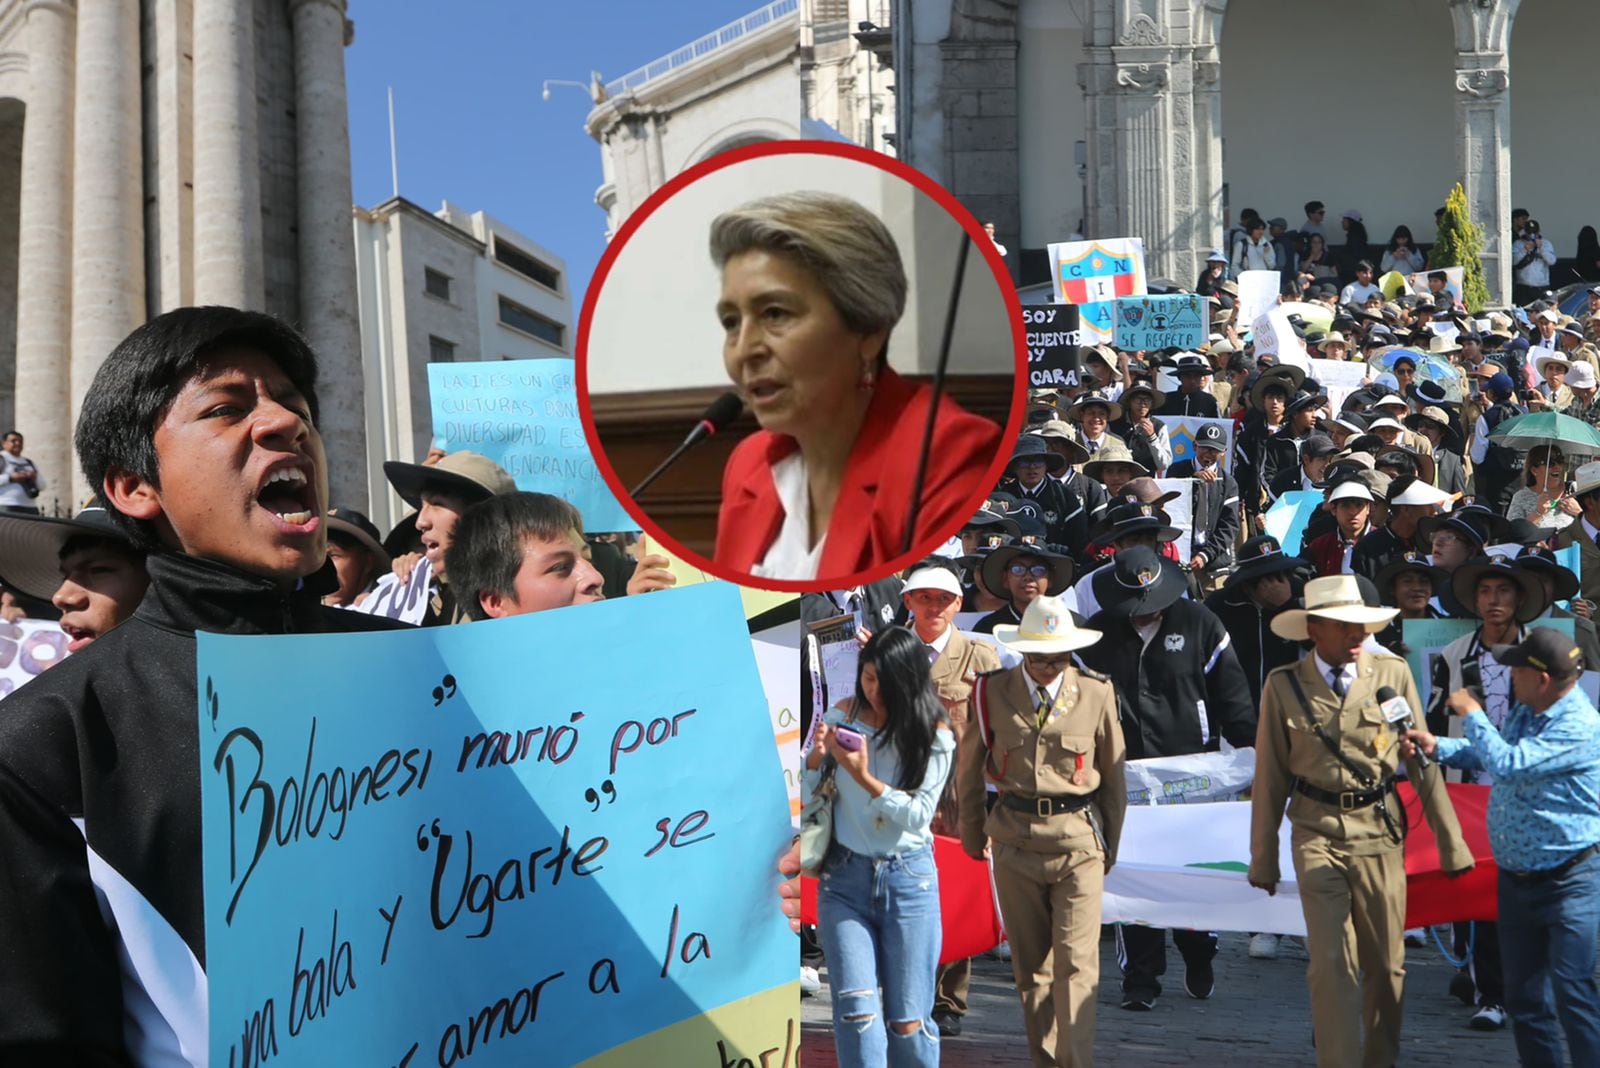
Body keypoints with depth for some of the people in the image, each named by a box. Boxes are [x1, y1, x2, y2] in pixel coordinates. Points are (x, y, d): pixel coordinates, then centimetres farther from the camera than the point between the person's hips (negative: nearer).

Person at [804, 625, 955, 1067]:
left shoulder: (933, 735, -4)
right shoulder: (842, 717, 3)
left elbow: (918, 814, -11)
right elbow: (805, 798, 8)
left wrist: (863, 776, -20)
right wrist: (815, 757, -13)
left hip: (908, 878, -1)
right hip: (845, 875, 1)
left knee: (907, 1019, 2)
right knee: (856, 1012, -10)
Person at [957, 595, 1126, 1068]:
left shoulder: (1096, 694, -1)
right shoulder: (993, 692, 0)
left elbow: (1114, 776, 11)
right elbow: (969, 769, 14)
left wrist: (1110, 846, 15)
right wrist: (973, 833, 21)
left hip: (1078, 838, -1)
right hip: (1015, 838, 2)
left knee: (1077, 962, -9)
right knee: (1030, 965, 8)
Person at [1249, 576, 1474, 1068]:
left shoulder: (1392, 673, -1)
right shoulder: (1284, 685, -2)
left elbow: (1423, 761, 3)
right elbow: (1270, 777, 4)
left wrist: (1451, 841, 3)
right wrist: (1263, 857, 7)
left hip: (1380, 830, 1)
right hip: (1318, 835, -1)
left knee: (1386, 963, 10)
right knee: (1330, 962, -8)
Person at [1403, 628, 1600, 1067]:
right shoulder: (1522, 712, 8)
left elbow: (1507, 763, -27)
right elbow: (1488, 754, 27)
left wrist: (1472, 715, -13)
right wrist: (1438, 748, 10)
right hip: (1517, 878, 8)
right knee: (1524, 995, 12)